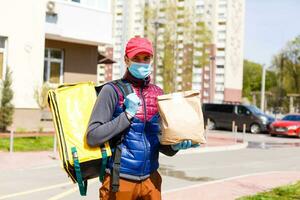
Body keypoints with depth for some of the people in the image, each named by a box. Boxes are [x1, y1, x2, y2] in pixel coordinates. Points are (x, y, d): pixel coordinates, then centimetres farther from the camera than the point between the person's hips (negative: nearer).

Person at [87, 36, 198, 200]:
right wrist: (128, 114, -17)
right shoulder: (113, 90, -7)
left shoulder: (158, 94, 8)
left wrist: (175, 146, -6)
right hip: (120, 179, -4)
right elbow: (93, 137, -14)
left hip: (150, 179, 5)